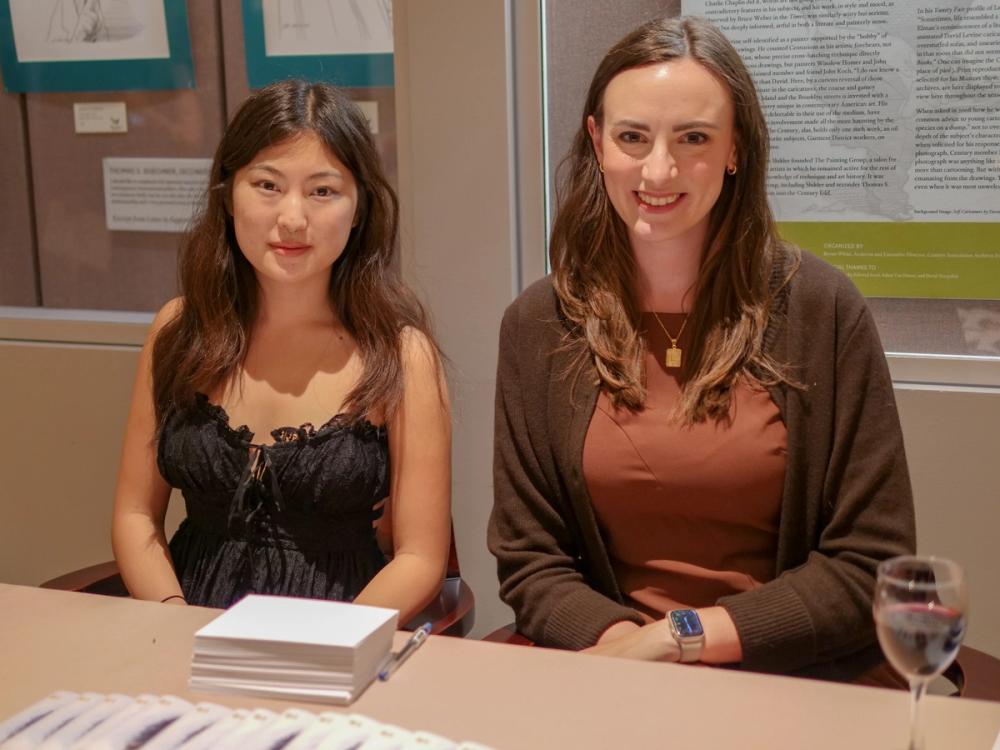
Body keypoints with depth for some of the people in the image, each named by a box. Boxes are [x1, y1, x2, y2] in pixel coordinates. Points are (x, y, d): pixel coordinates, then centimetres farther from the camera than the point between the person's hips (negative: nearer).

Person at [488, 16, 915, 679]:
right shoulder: (537, 325, 0)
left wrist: (680, 636, -13)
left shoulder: (822, 310, -6)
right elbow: (529, 562, 1)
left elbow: (870, 567, -6)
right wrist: (626, 644, -17)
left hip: (795, 685, 1)